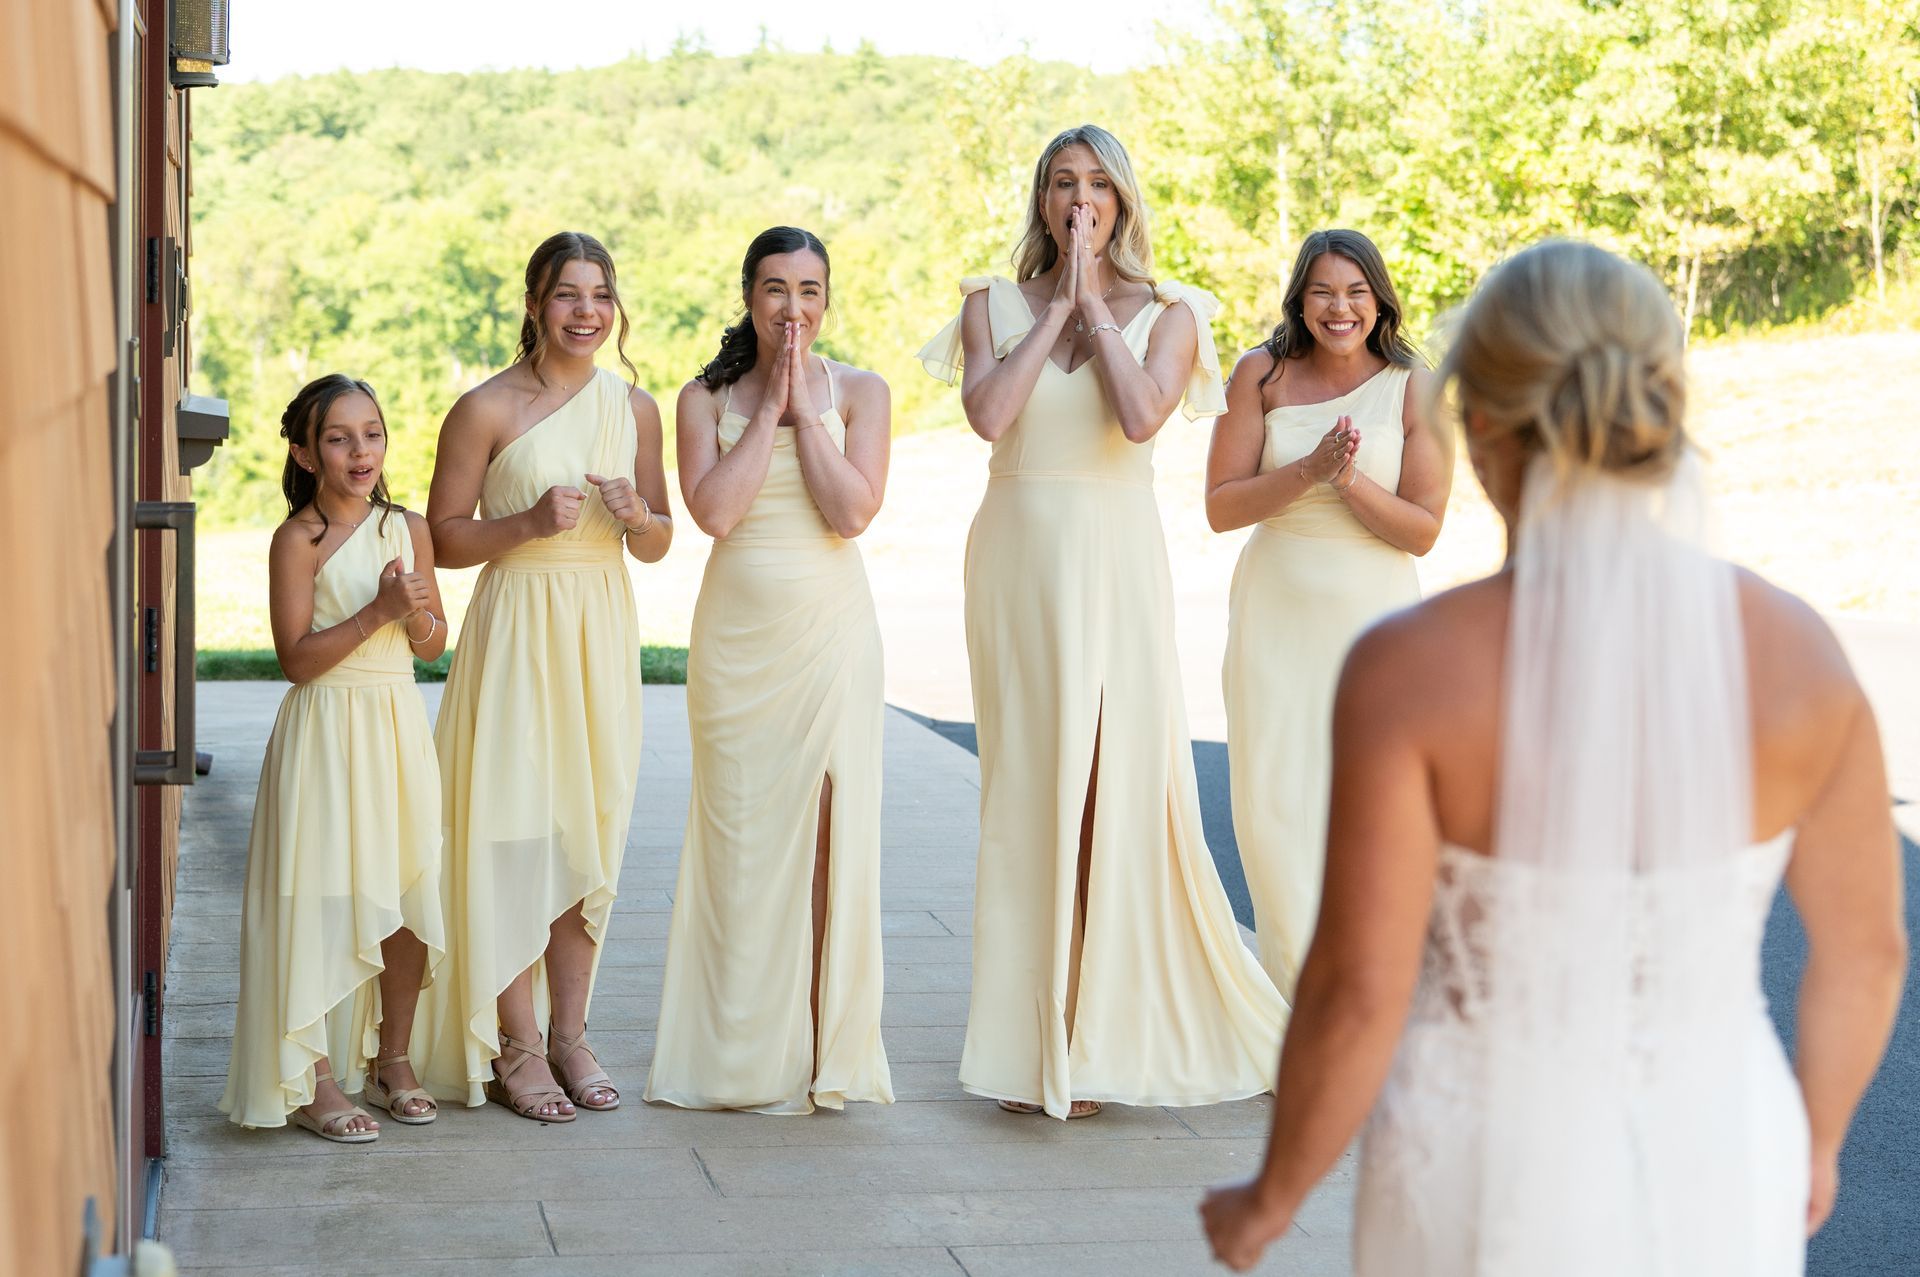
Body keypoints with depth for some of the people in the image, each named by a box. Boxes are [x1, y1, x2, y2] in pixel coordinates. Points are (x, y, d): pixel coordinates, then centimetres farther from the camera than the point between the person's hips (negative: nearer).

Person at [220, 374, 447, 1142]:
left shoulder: (409, 530, 7)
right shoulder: (299, 539, -8)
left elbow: (434, 646, 11)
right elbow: (296, 657, -13)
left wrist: (417, 615, -10)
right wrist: (378, 611, -19)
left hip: (399, 725, 5)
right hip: (327, 731, -5)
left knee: (410, 894, 8)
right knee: (323, 901, -4)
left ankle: (392, 1059, 24)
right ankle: (314, 1078, 6)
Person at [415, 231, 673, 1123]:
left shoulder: (634, 409, 9)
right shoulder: (488, 409, -5)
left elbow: (657, 548, 15)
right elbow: (443, 537, -4)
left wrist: (637, 514, -7)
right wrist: (528, 524, -18)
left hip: (603, 632, 4)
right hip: (516, 628, -4)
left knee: (588, 830, 7)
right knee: (514, 830, -5)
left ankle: (568, 1032, 18)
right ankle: (515, 1047, 5)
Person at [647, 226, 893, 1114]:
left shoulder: (858, 391, 4)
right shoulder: (706, 398, 5)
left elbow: (853, 512, -9)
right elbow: (713, 511, -11)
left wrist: (805, 408, -9)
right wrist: (768, 407, -8)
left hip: (831, 634, 0)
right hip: (737, 635, 0)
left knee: (830, 829, -1)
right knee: (740, 833, 2)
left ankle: (825, 1049, 8)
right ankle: (741, 1054, 11)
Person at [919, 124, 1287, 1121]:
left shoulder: (1166, 313, 6)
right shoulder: (994, 303, 9)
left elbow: (1141, 416, -14)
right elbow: (987, 414, -10)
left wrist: (1092, 302, -6)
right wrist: (1058, 309, -5)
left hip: (1119, 562, -1)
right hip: (1021, 560, 1)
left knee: (1126, 777, -3)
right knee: (1029, 786, 1)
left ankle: (1117, 1028, 9)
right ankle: (1033, 1040, 9)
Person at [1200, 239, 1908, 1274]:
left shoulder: (1410, 669, -24)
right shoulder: (1793, 648, -14)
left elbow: (1357, 992, -21)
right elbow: (1867, 943, -2)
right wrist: (1816, 1138, 17)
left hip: (1488, 1188, -2)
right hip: (1710, 1176, 3)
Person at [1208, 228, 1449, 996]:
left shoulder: (1413, 388, -3)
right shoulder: (1262, 373, -1)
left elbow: (1423, 530, -5)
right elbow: (1220, 507, -4)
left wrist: (1351, 480, -20)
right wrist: (1308, 471, -17)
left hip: (1373, 615, -1)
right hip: (1276, 612, 1)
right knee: (1273, 804, 2)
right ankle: (1301, 985, 18)